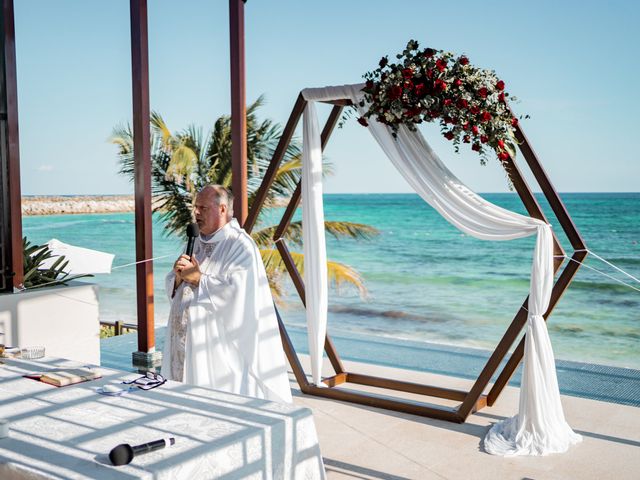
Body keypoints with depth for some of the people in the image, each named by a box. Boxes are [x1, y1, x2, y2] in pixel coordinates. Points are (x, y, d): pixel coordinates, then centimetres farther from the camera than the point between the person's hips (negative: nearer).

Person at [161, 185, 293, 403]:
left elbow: (236, 291, -23)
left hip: (217, 344, -8)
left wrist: (199, 279, -15)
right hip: (185, 340, 8)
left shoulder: (240, 245, -11)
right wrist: (178, 276, -6)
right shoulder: (199, 242, 14)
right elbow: (173, 287, 17)